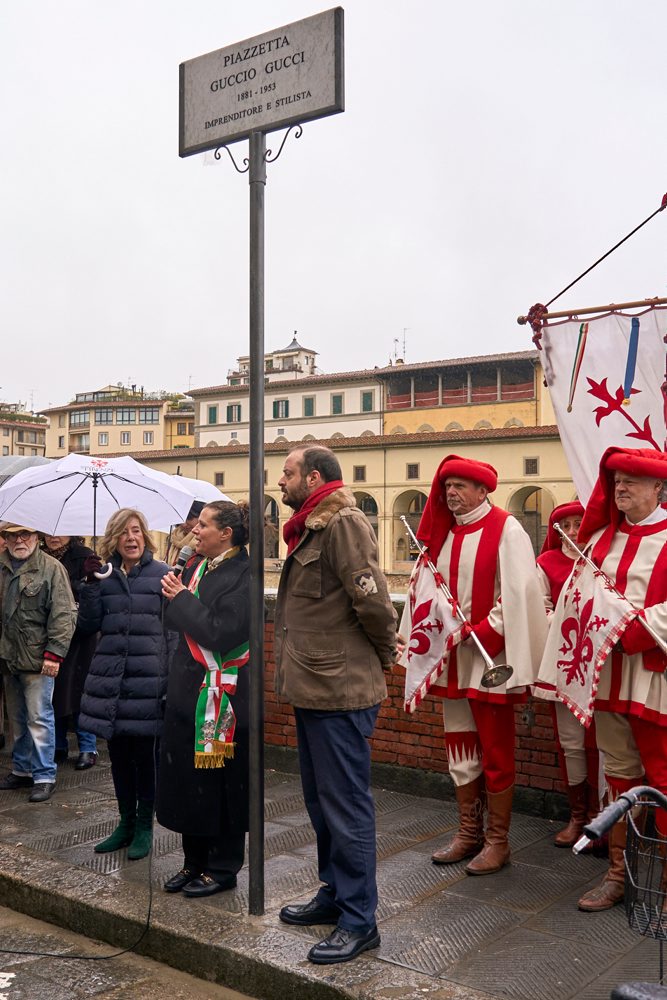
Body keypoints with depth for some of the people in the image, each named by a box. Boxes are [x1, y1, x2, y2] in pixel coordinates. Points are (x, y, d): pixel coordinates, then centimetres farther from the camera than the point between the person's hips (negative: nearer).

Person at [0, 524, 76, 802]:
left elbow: (64, 614, -11)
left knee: (39, 718, -2)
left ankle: (44, 777, 8)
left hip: (37, 659, -5)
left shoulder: (51, 568, -8)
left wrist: (54, 653, -16)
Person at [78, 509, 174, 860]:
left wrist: (172, 679, -7)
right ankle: (126, 822, 28)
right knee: (118, 755, 12)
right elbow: (88, 624, 3)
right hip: (111, 679, 3)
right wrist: (91, 583, -9)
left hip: (148, 679, -3)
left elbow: (173, 629, -1)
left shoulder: (161, 574, 0)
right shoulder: (104, 576, 8)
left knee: (146, 755, 4)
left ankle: (144, 827, 19)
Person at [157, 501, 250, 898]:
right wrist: (174, 595, -5)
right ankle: (195, 861, 30)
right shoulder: (196, 567, 10)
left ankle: (223, 868, 19)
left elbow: (221, 633, -23)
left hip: (221, 696, -8)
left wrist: (182, 598, -15)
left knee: (220, 783, 3)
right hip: (188, 690, 8)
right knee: (187, 779, 15)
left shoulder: (242, 576, -15)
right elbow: (177, 623, 14)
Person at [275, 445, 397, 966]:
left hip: (340, 691, -10)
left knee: (345, 804, -1)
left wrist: (383, 654, -6)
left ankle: (359, 919, 11)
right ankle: (335, 893, 35)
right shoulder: (310, 528, 16)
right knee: (321, 799, 20)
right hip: (313, 686, 10)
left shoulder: (344, 522, -16)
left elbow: (373, 601, -21)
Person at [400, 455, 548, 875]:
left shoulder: (506, 530, -10)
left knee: (495, 752, 3)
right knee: (460, 748, 13)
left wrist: (478, 633, -17)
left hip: (490, 657, -7)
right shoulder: (444, 533, 11)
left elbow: (518, 595, -16)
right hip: (453, 658, 7)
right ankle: (469, 831, 26)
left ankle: (498, 840, 16)